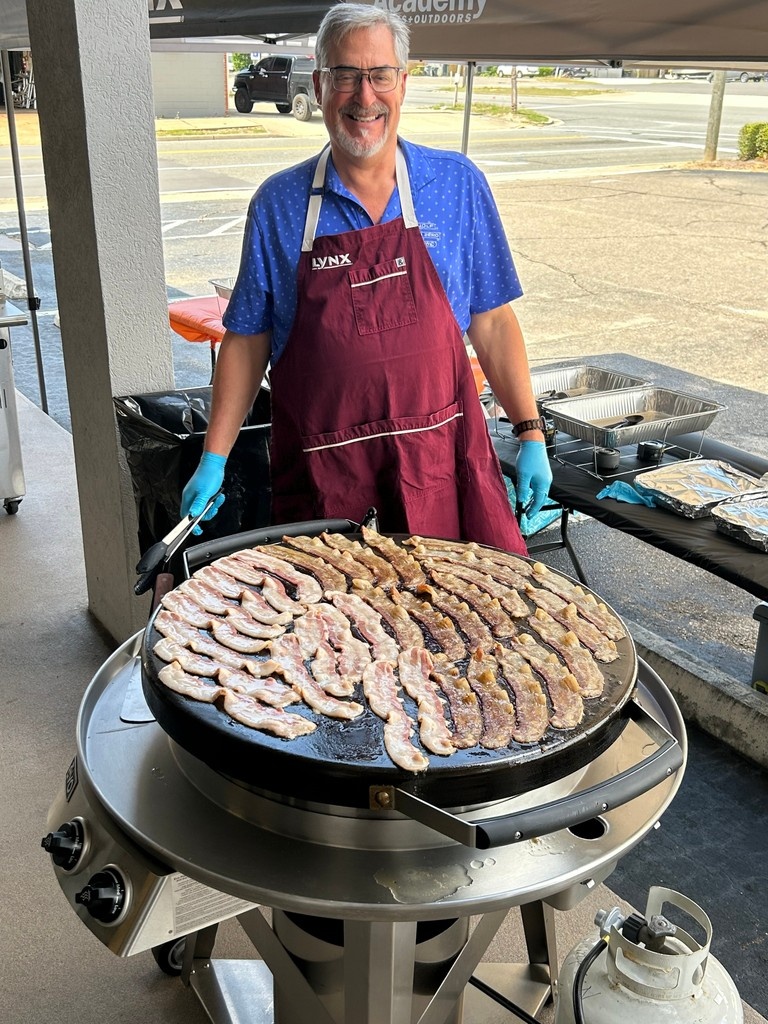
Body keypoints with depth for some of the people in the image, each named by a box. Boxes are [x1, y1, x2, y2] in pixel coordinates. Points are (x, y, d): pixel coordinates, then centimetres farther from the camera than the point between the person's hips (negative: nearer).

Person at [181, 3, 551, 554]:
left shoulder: (459, 186, 3)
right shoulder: (279, 204, 2)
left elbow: (491, 320, 6)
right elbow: (247, 339, 6)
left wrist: (531, 433, 2)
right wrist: (214, 460, 2)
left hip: (442, 456, 1)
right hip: (322, 471, 0)